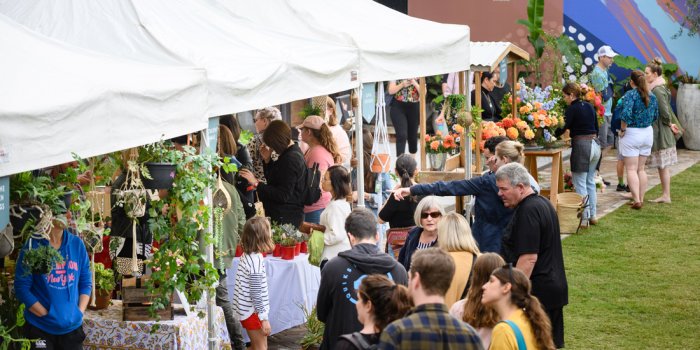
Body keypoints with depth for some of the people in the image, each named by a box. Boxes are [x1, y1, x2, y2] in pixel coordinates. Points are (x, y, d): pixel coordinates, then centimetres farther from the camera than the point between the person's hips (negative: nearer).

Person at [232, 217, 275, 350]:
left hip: (247, 309, 9)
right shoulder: (256, 260, -23)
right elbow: (256, 293, -22)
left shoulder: (246, 255, 4)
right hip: (253, 312, -9)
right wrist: (264, 318, -17)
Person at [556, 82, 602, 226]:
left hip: (582, 145, -8)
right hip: (595, 144, 8)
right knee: (590, 182, 16)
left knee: (580, 184, -3)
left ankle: (584, 218, -4)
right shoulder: (589, 106, 13)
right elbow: (596, 128, 17)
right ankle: (592, 215, 19)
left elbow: (564, 128, -12)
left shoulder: (572, 109, -9)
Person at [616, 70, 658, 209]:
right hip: (648, 133, 6)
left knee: (631, 169, -1)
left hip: (632, 133, -6)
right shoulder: (651, 96, 3)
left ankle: (637, 200, -8)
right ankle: (641, 199, 16)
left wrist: (622, 130, -14)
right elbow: (655, 115, 10)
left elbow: (626, 114, -26)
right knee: (641, 168, 15)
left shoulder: (630, 95, -16)